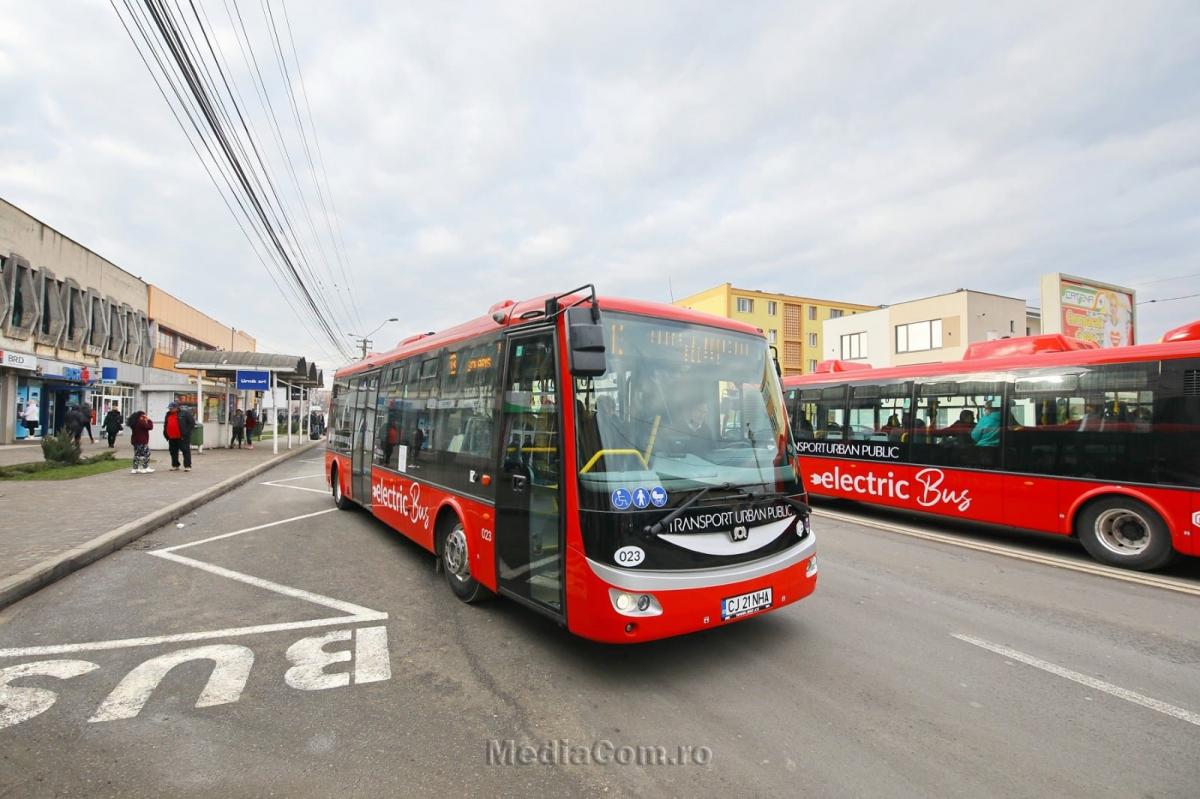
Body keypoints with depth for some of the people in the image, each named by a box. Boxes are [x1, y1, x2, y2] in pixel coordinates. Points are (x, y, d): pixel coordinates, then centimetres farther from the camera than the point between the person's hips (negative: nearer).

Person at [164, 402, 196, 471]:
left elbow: (192, 422, -8)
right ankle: (175, 465, 23)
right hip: (172, 438, 7)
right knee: (173, 452, 12)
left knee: (186, 451, -5)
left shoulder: (184, 413, -6)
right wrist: (165, 433, 15)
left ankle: (187, 466, -3)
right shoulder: (168, 414, 15)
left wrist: (187, 432, -12)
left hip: (183, 437, -7)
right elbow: (165, 424, 26)